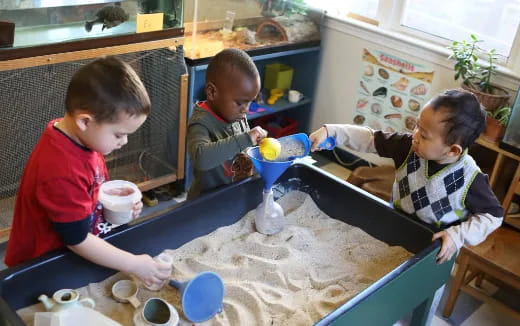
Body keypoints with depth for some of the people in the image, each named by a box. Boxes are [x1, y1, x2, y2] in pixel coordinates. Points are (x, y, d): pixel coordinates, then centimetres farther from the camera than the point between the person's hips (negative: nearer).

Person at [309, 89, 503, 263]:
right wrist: (330, 131, -17)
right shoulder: (409, 148, -19)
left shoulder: (470, 179, -29)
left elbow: (493, 215, -16)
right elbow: (371, 139, -12)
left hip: (436, 250, -3)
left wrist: (458, 236, -28)